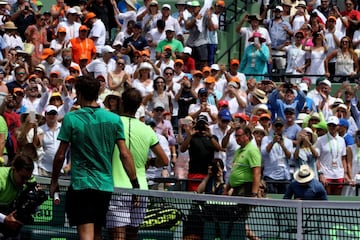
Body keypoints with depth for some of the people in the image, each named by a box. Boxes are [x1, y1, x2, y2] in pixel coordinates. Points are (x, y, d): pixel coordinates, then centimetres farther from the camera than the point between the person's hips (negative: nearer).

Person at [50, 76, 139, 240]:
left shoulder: (71, 119, -7)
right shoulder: (114, 119, 1)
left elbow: (60, 155, -5)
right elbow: (125, 154, -2)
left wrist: (54, 181, 9)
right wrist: (135, 185, 3)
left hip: (81, 185, -4)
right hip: (106, 185, 4)